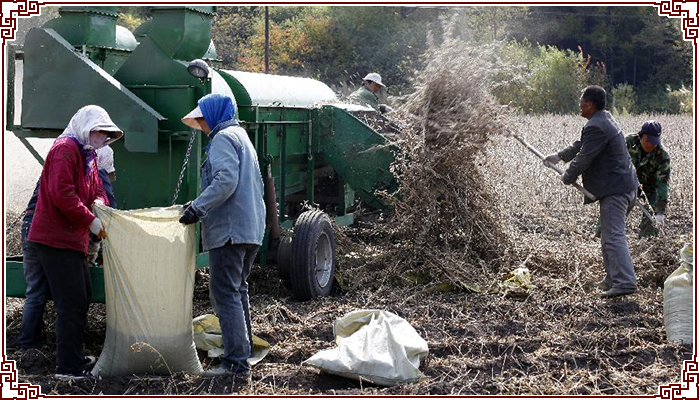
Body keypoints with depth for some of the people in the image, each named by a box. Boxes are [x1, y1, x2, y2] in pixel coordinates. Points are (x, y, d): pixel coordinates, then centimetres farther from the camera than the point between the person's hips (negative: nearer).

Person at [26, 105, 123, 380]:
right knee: (72, 303, -9)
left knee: (81, 299, 17)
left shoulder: (87, 156, 19)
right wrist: (91, 220, -19)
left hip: (71, 240, 11)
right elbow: (61, 193, -24)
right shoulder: (66, 148, -13)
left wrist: (99, 203, -3)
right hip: (55, 240, -11)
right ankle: (68, 367, -4)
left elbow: (96, 189, 20)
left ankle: (74, 357, 28)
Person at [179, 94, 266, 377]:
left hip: (229, 229, -10)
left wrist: (198, 207, -22)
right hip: (251, 227, 10)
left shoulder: (223, 138, -7)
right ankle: (244, 349, 26)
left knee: (225, 293, -11)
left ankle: (236, 361, -14)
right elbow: (257, 184, 27)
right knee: (238, 289, 19)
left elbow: (225, 180, -22)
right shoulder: (242, 136, 24)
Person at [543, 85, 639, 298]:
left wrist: (567, 178, 1)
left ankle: (625, 282, -18)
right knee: (609, 235, 17)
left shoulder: (596, 127, -18)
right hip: (626, 185, 11)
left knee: (613, 236, -13)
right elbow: (582, 144, 28)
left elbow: (583, 158, -15)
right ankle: (613, 279, 22)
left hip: (614, 189, -11)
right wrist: (560, 156, 33)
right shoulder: (605, 119, 16)